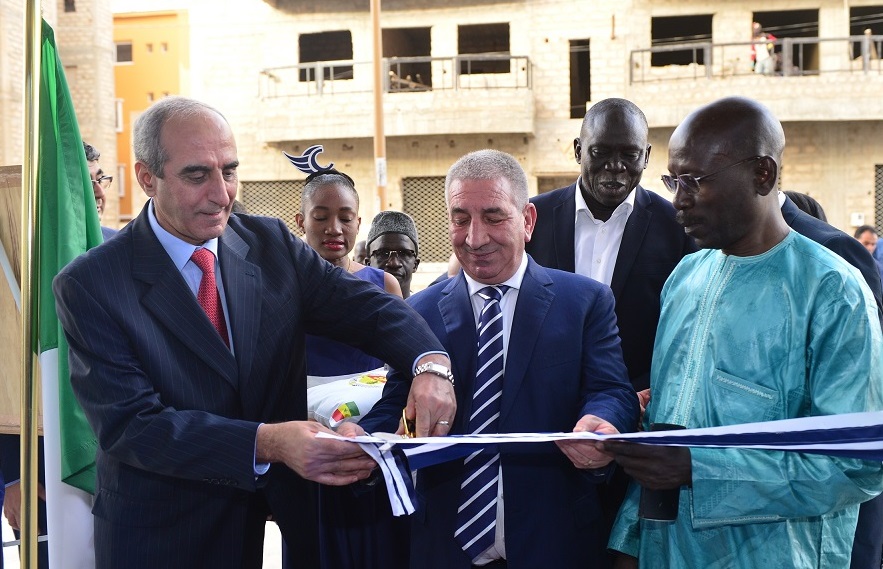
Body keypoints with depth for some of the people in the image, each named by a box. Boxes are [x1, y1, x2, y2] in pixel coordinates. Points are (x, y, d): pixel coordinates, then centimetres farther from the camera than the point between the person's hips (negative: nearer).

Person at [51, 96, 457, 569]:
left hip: (274, 514, 4)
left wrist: (430, 362, -31)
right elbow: (130, 424, -22)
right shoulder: (89, 285, -14)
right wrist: (267, 443, -35)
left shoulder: (270, 243, -1)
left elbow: (364, 305, -9)